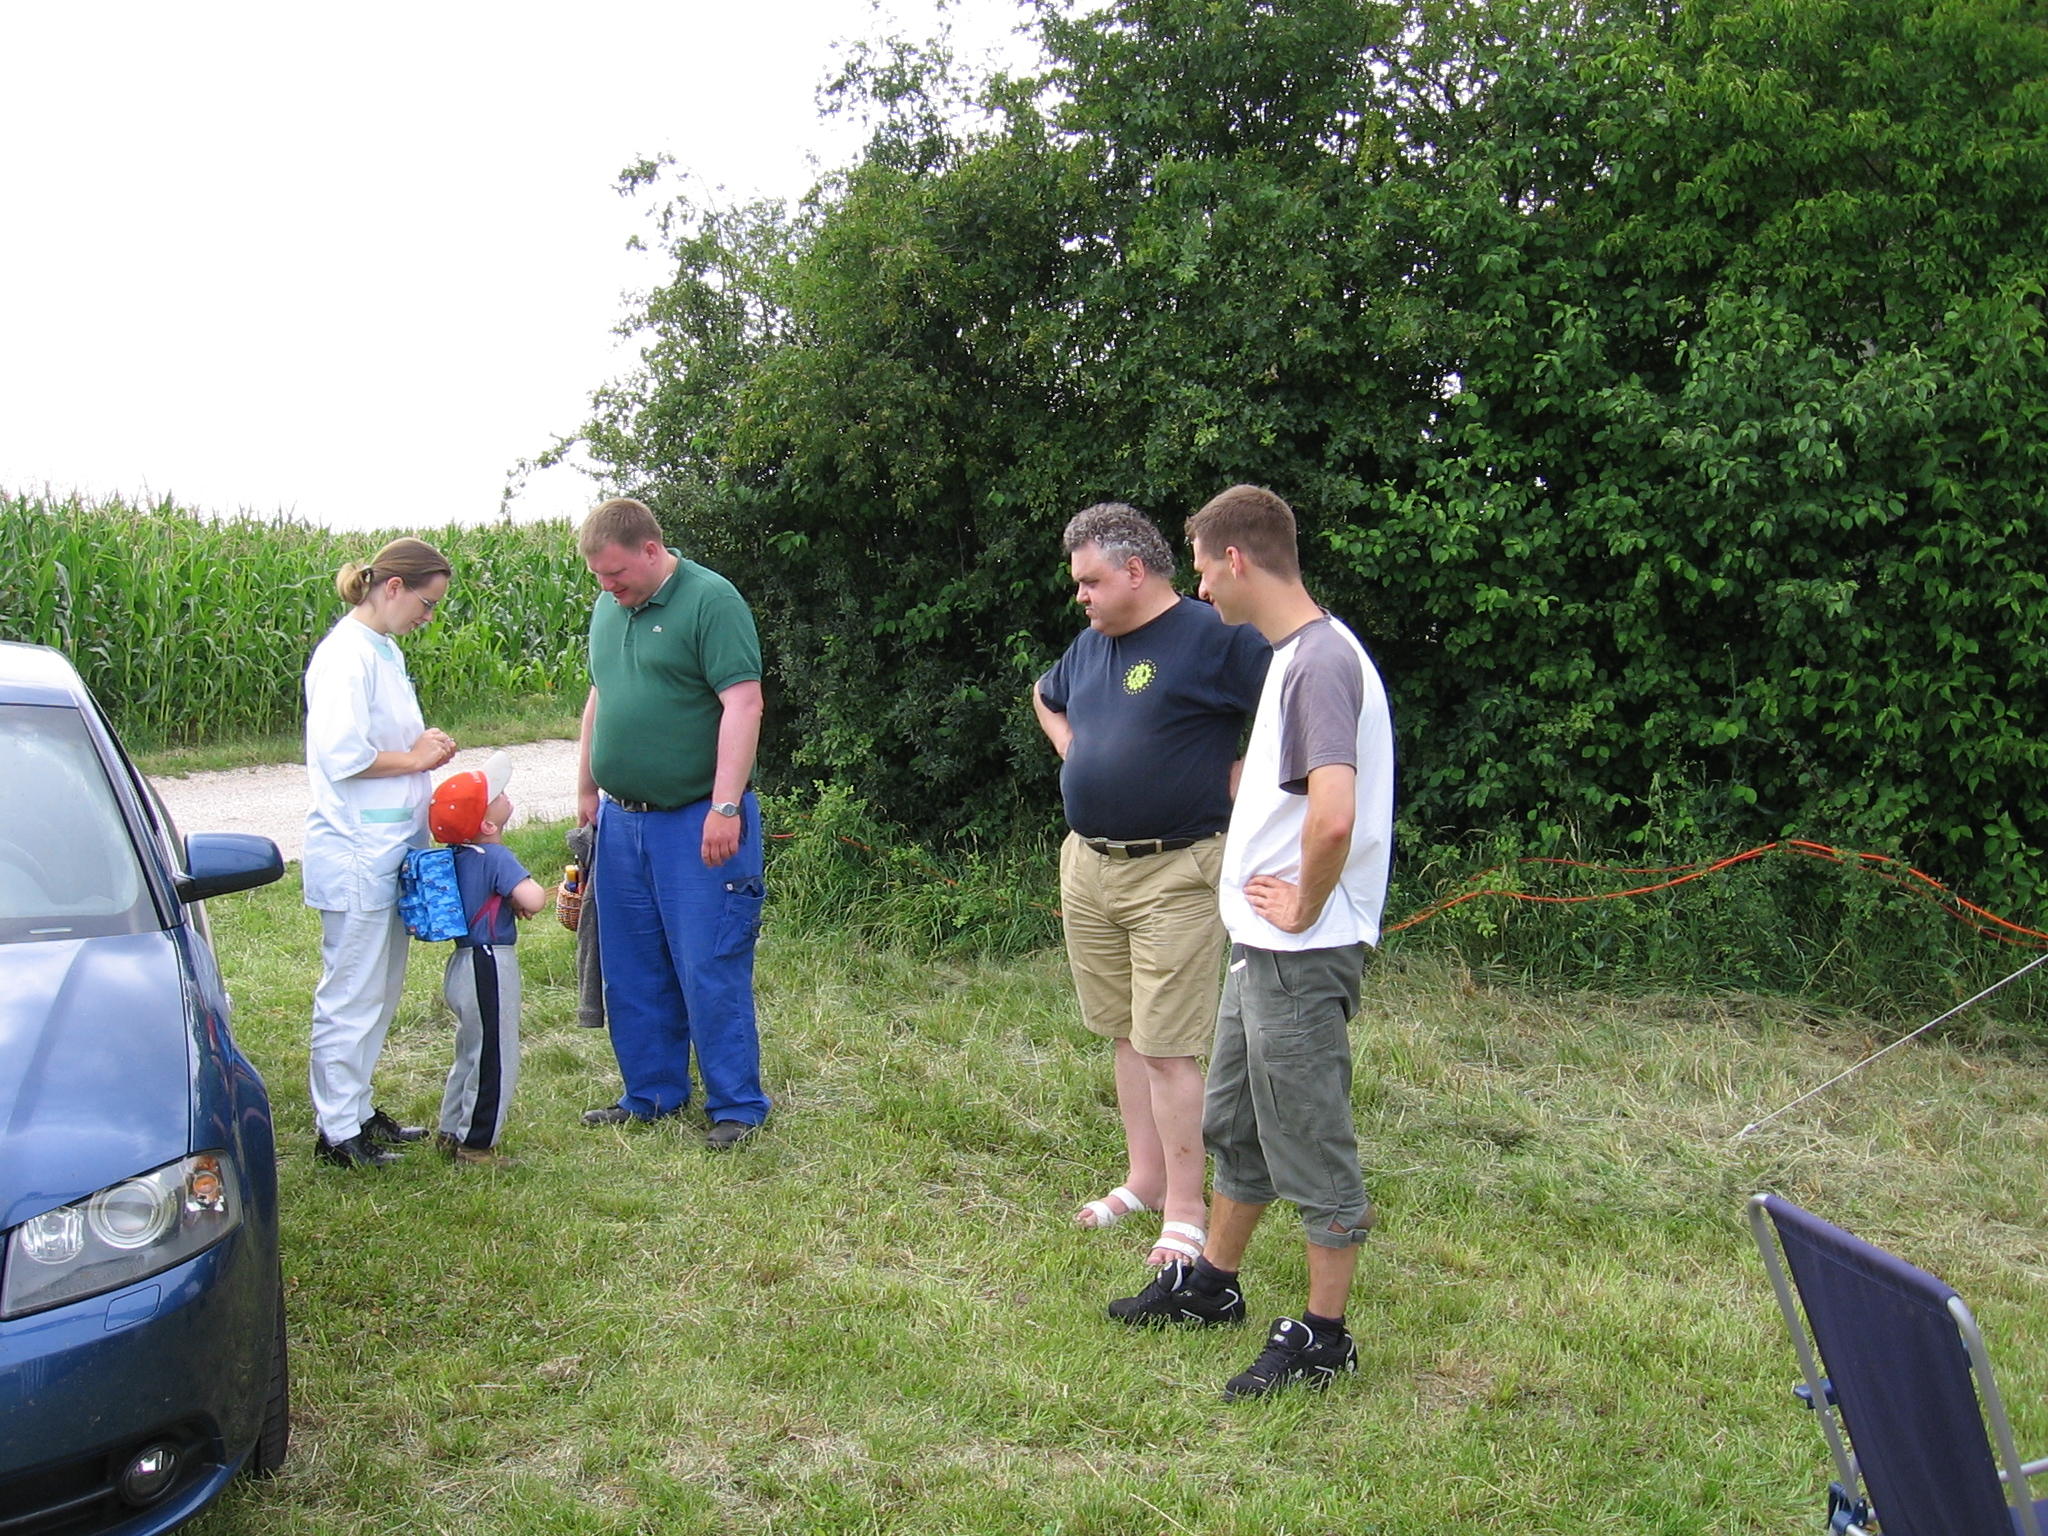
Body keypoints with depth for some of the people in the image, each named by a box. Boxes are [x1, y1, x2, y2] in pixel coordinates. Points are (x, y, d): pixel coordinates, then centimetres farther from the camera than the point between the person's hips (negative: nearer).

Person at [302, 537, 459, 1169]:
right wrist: (415, 759, -11)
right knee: (351, 995, -1)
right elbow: (342, 755, -24)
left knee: (381, 992, 16)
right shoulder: (347, 655, -16)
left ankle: (357, 1109, 27)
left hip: (390, 850, 10)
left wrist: (423, 749, 5)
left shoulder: (383, 651, 13)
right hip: (355, 855, -10)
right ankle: (337, 1130, 9)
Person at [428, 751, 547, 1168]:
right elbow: (533, 899, -31)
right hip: (490, 966, -9)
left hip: (464, 963, 9)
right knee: (496, 1061, 3)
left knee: (472, 1054, 23)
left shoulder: (456, 856, 5)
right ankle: (476, 1145, 11)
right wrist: (522, 898, -8)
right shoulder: (495, 858, -20)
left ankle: (451, 1132, 32)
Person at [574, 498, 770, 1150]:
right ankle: (650, 1095, 27)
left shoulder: (710, 600, -12)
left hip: (698, 824, -8)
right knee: (631, 973, 13)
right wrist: (587, 790, 22)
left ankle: (737, 1106, 9)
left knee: (710, 971, -2)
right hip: (621, 820, 8)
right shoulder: (607, 610, 13)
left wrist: (725, 808, -23)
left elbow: (743, 705, -18)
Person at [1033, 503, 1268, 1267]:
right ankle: (1144, 1180, 27)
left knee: (1167, 1049, -6)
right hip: (1086, 866, 8)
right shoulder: (1091, 644, 12)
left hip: (1174, 873, -8)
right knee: (1124, 1034, 15)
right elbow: (1046, 697, 33)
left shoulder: (1213, 638, -12)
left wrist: (1236, 782, -13)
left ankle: (1185, 1213, 4)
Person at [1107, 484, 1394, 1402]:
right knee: (1235, 1123, 22)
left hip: (1302, 955, -10)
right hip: (1262, 947, 10)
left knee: (1311, 1144, 3)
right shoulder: (1292, 655, 11)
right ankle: (1211, 1284, 39)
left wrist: (1304, 907, -20)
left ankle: (1323, 1336, 17)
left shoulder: (1321, 662, -21)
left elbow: (1335, 817, -33)